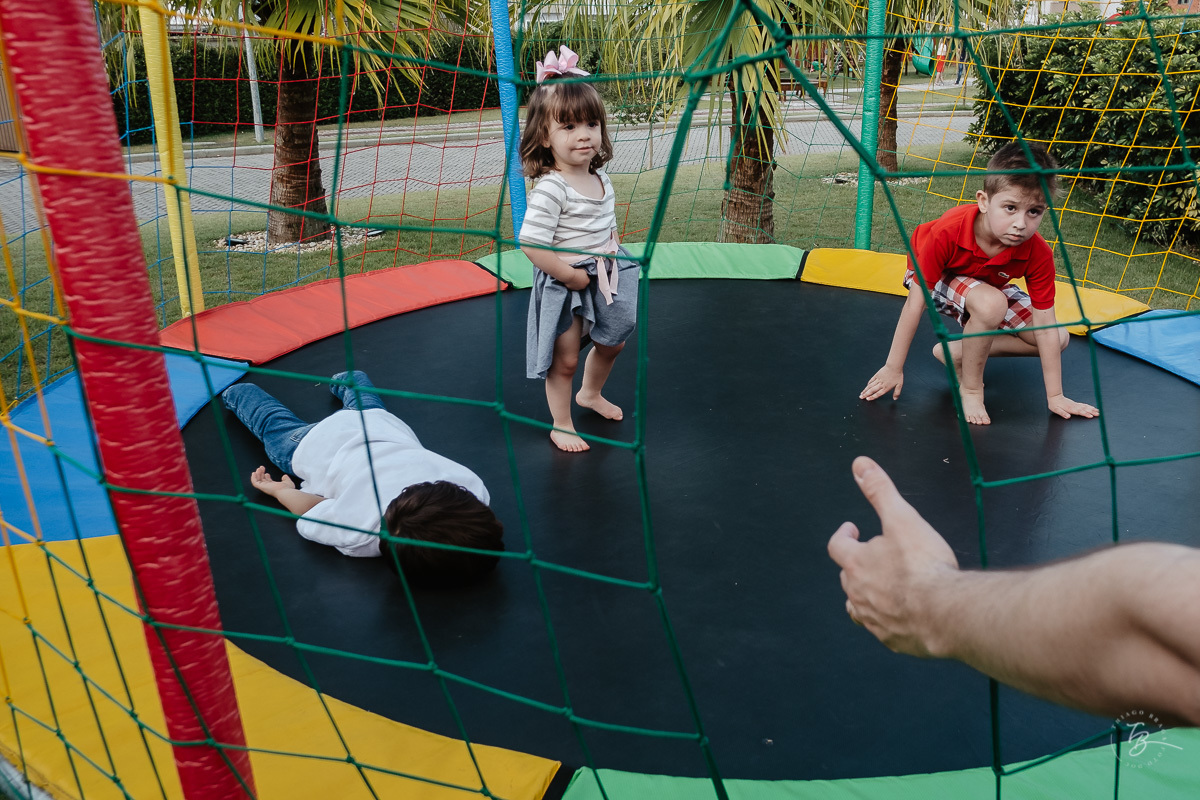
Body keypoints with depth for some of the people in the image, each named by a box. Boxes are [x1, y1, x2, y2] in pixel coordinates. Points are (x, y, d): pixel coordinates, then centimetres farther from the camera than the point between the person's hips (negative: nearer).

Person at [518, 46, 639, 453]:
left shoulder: (600, 179, 0)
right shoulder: (551, 188, -25)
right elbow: (531, 243, -28)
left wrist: (612, 256, 1)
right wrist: (571, 275, -22)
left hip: (603, 279, 8)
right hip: (563, 286, -8)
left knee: (613, 341, 23)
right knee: (565, 358, 5)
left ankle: (590, 394, 49)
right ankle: (561, 425, 24)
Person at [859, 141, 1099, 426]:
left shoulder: (1038, 254, -29)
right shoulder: (946, 233, -39)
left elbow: (1045, 328, -23)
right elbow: (916, 303, -33)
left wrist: (1055, 397, -21)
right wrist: (893, 368, -28)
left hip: (988, 284, 5)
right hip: (934, 278, -5)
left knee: (1059, 338, -5)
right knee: (991, 303, -37)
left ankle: (955, 352, 2)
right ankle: (970, 388, -15)